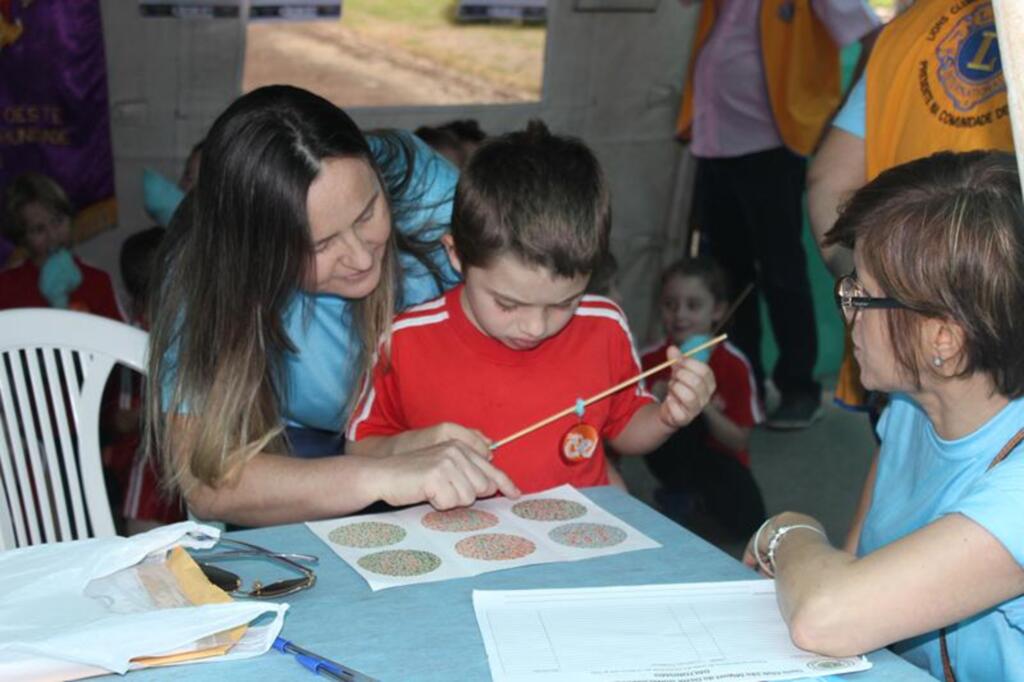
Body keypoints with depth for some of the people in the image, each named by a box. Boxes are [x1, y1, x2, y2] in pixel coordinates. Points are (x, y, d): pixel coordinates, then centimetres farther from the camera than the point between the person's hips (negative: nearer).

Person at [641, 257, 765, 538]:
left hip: (718, 458, 1)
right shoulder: (651, 359, -9)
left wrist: (707, 409, -29)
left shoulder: (734, 364, -13)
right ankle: (686, 492, -8)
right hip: (673, 459, -1)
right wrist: (658, 399, -27)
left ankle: (683, 497, 4)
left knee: (748, 521, -27)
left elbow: (739, 443, -12)